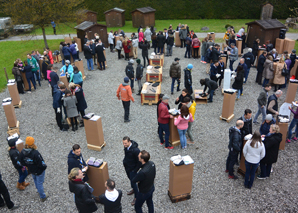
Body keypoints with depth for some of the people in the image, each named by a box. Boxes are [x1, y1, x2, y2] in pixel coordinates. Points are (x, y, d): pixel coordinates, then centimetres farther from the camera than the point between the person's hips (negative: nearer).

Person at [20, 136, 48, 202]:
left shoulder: (22, 152, -17)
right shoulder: (35, 153, -38)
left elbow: (22, 163, -2)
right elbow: (40, 163, -31)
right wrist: (44, 166, -10)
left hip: (31, 170, 6)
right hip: (39, 171, -6)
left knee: (35, 181, 31)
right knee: (40, 183, 14)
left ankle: (39, 191, 58)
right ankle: (43, 197, 33)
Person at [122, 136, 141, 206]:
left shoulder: (135, 150, -35)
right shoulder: (126, 146, -12)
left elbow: (139, 161, -24)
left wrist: (135, 170, -18)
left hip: (132, 169, -7)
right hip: (126, 166, 7)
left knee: (133, 182, 3)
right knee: (130, 179, 27)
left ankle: (136, 197, 23)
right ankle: (134, 189, 52)